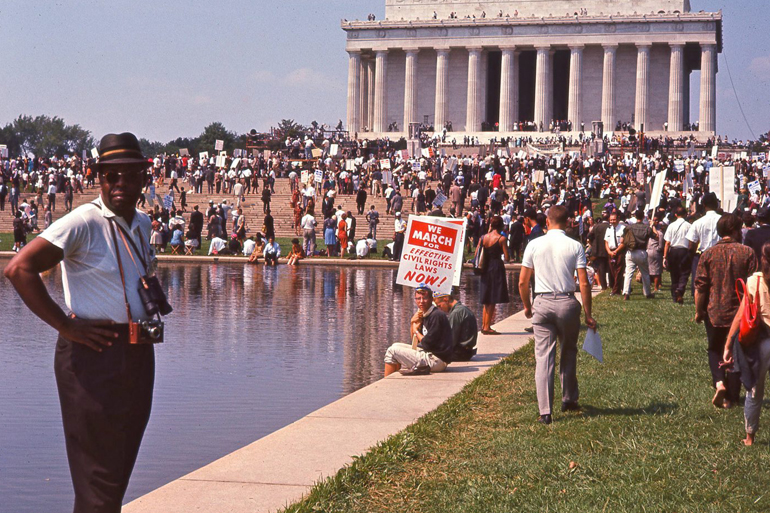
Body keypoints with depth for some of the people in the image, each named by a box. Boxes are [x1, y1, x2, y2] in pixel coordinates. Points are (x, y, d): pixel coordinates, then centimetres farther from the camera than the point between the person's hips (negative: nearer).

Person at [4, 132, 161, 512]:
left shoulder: (142, 224, 11)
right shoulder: (83, 222, -14)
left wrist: (153, 299, 12)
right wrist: (66, 326, -21)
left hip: (137, 353, 8)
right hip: (94, 356, -8)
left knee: (121, 466, 16)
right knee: (98, 471, -4)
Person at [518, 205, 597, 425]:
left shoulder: (534, 245, 0)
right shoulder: (575, 246, -2)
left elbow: (522, 281, 3)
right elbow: (584, 284, -5)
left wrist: (527, 306, 19)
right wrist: (588, 315, 3)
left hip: (542, 303, 0)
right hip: (567, 302, 0)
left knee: (544, 357, 0)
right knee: (569, 352, 20)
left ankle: (545, 411, -4)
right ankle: (569, 399, 31)